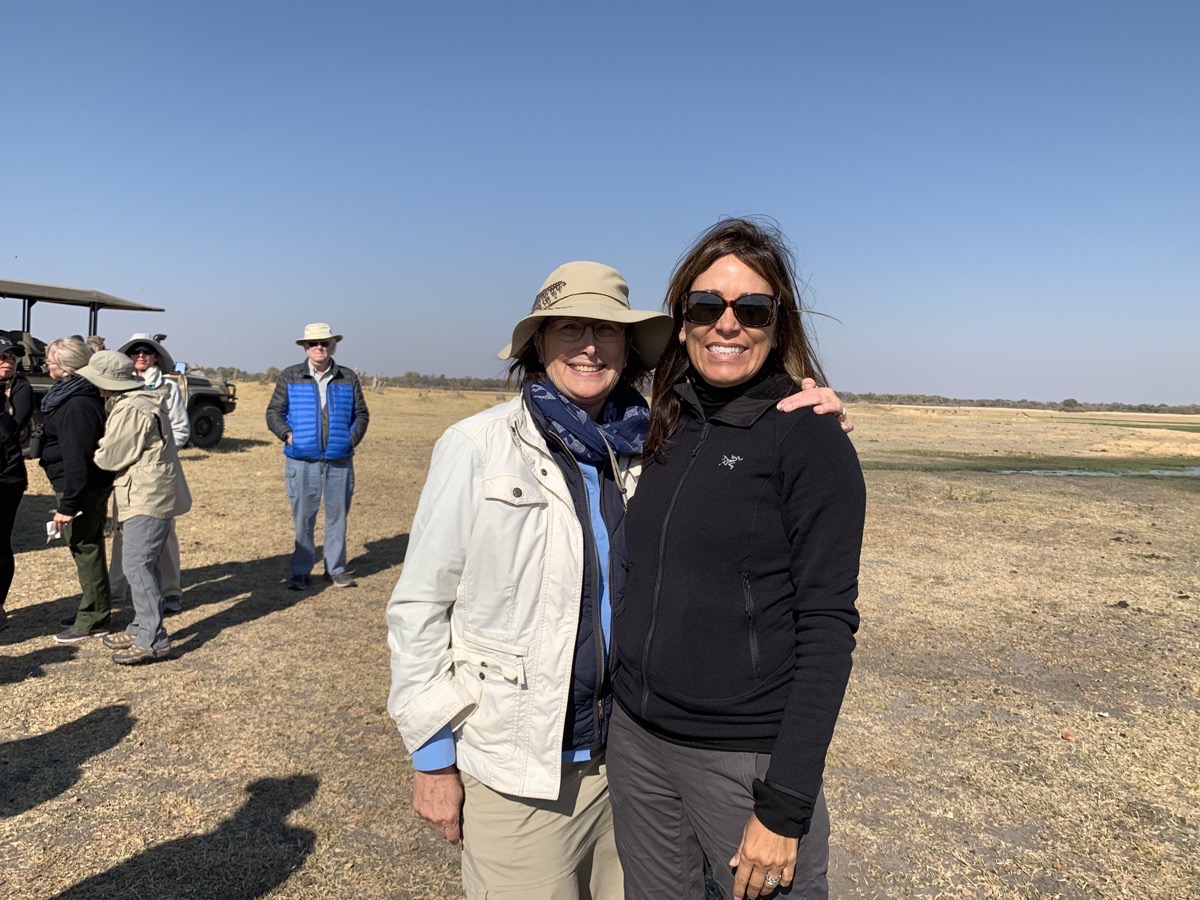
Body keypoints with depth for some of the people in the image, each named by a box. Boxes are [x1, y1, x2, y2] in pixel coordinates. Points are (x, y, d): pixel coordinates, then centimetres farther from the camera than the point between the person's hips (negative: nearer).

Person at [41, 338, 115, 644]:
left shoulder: (76, 406, -22)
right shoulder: (77, 396, 11)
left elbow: (76, 459, -25)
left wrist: (68, 505, -24)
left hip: (82, 490, -10)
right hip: (94, 487, 10)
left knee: (85, 549, 0)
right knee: (88, 548, 17)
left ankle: (93, 620, 10)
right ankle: (94, 610, 29)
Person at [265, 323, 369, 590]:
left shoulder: (348, 379, 7)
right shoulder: (289, 377, 5)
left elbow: (361, 414, 13)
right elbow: (274, 412, 8)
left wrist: (352, 439, -1)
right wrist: (288, 435, -8)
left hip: (340, 462, 1)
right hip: (302, 462, -1)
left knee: (337, 517, 8)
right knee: (303, 519, 3)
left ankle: (336, 569, 21)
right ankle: (300, 572, 16)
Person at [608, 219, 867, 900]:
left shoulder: (811, 440, -11)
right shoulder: (667, 434, 5)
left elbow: (827, 627, -14)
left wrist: (784, 807, -15)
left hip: (747, 758, -5)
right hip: (636, 742, 5)